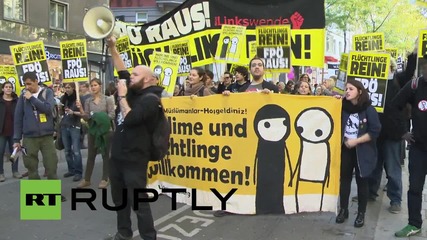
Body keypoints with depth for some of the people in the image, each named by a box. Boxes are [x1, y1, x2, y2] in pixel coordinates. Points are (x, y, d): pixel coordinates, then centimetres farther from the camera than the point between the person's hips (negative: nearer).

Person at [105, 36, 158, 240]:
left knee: (138, 201, -3)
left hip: (134, 159, -9)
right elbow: (121, 70, 16)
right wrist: (112, 47, 10)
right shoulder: (133, 92, 10)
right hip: (118, 156, 9)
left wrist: (122, 96, -15)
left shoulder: (150, 99, -15)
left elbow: (129, 119, -25)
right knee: (119, 198, 19)